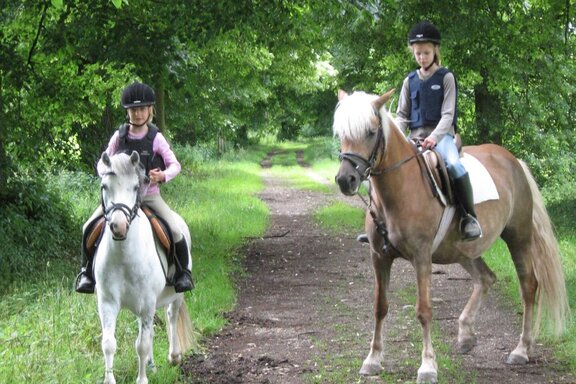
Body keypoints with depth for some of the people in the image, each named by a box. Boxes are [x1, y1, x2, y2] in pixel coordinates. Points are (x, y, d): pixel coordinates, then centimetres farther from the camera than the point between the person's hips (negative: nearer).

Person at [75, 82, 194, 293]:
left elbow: (175, 165, -2)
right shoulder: (119, 136, 0)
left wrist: (163, 176, -22)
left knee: (175, 231, -21)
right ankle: (87, 270, 9)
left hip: (149, 194, -2)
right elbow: (102, 163, 7)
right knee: (89, 228, -13)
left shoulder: (156, 138, -4)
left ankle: (183, 272, 4)